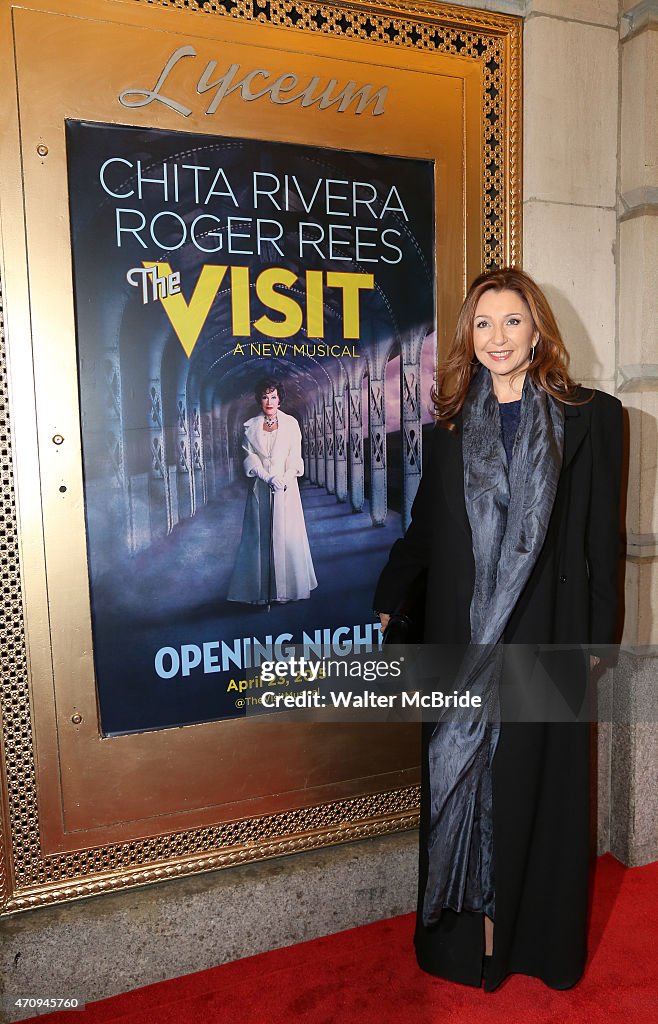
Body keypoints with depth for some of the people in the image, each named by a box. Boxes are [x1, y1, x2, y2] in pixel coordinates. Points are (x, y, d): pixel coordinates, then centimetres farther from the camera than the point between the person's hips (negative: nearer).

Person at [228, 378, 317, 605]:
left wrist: (284, 479, -16)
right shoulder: (250, 427, 5)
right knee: (260, 537, 1)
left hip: (286, 488, 0)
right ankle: (262, 590, 8)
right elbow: (250, 458, -1)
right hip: (260, 489, 0)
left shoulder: (291, 423, 4)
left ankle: (287, 587, 10)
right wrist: (268, 478, -16)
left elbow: (295, 458, 0)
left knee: (287, 534, 0)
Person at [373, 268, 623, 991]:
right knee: (462, 776, 10)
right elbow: (424, 525, 10)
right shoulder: (453, 423, 6)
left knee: (538, 779, 10)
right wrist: (382, 601, 10)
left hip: (545, 633, -2)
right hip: (462, 632, 2)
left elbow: (603, 537, -2)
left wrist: (597, 637, -3)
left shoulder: (590, 417, -1)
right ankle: (468, 932, 29)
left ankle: (541, 937, 32)